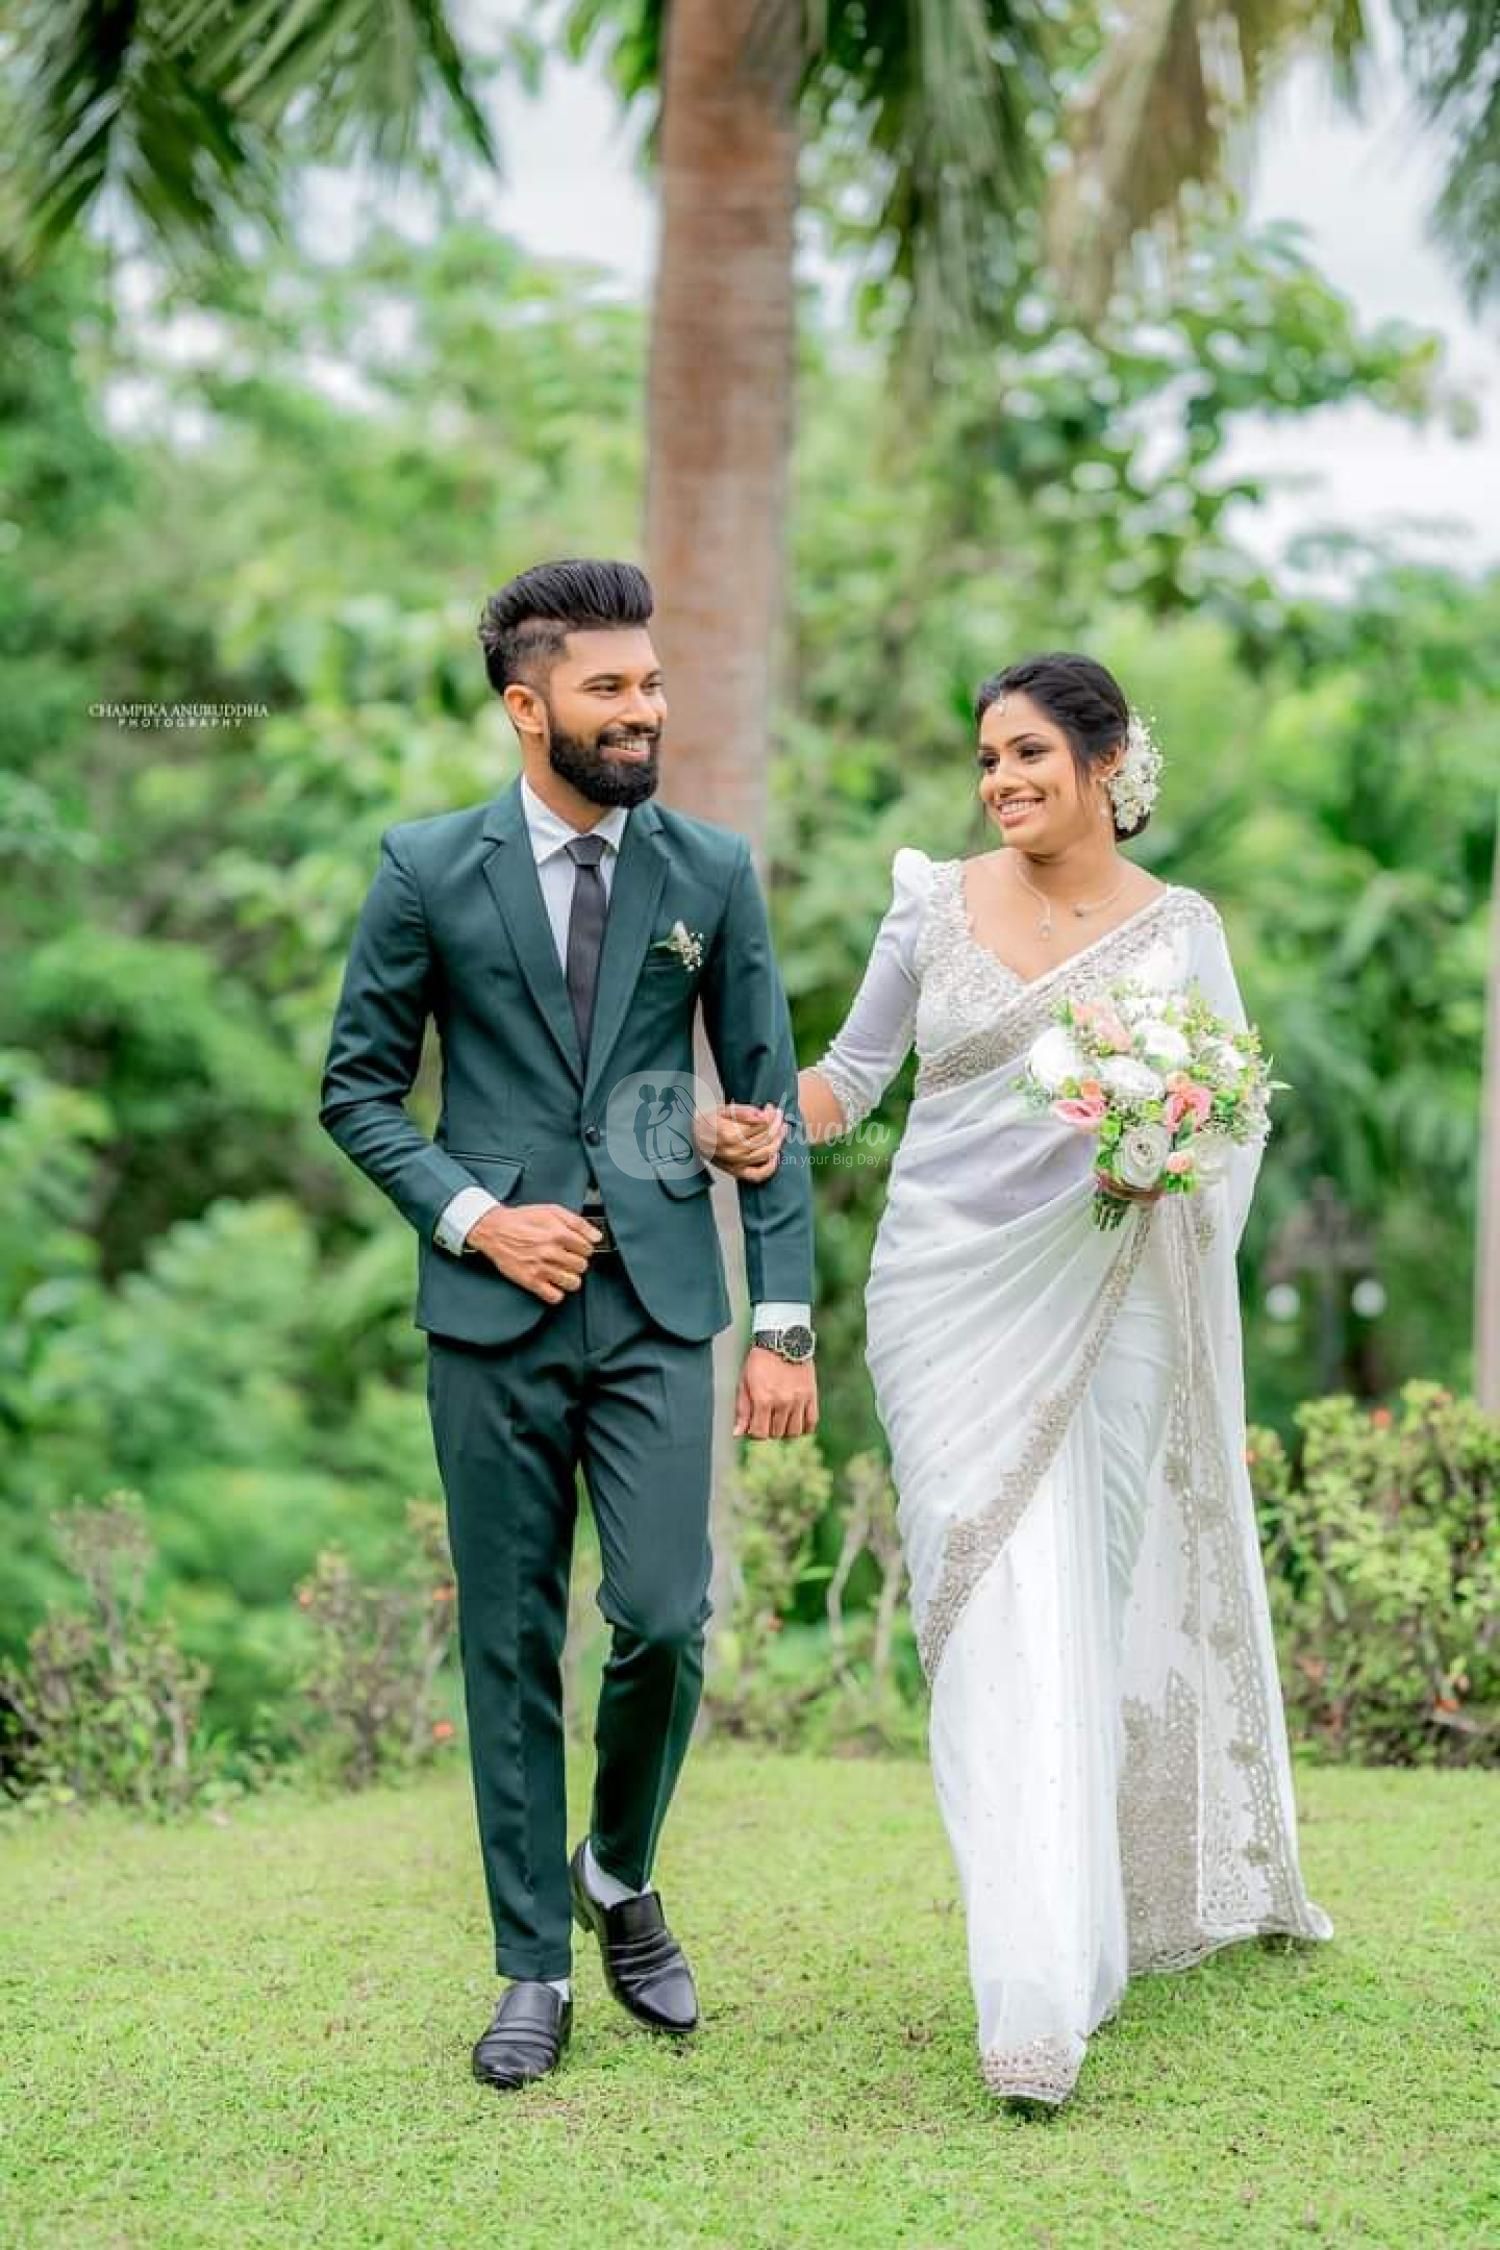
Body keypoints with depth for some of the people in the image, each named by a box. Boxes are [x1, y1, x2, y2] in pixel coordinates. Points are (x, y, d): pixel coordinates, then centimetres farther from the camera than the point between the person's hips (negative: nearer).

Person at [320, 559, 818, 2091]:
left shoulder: (712, 873, 4)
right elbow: (358, 1087, 6)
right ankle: (534, 1966, 18)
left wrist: (783, 1323, 1)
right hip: (491, 1315, 0)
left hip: (659, 1310, 1)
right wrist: (472, 1215, -10)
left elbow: (769, 1100, 6)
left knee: (662, 1618, -8)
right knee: (511, 1644, 5)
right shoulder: (429, 870, 1)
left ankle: (620, 1876, 21)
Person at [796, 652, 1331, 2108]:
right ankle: (1035, 1991, -2)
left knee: (1084, 1605, 0)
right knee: (993, 1606, -7)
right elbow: (853, 1071, 11)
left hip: (1098, 1304, 0)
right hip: (946, 1289, 0)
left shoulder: (1180, 930, 4)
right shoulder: (936, 901, 6)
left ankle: (1087, 1926, 14)